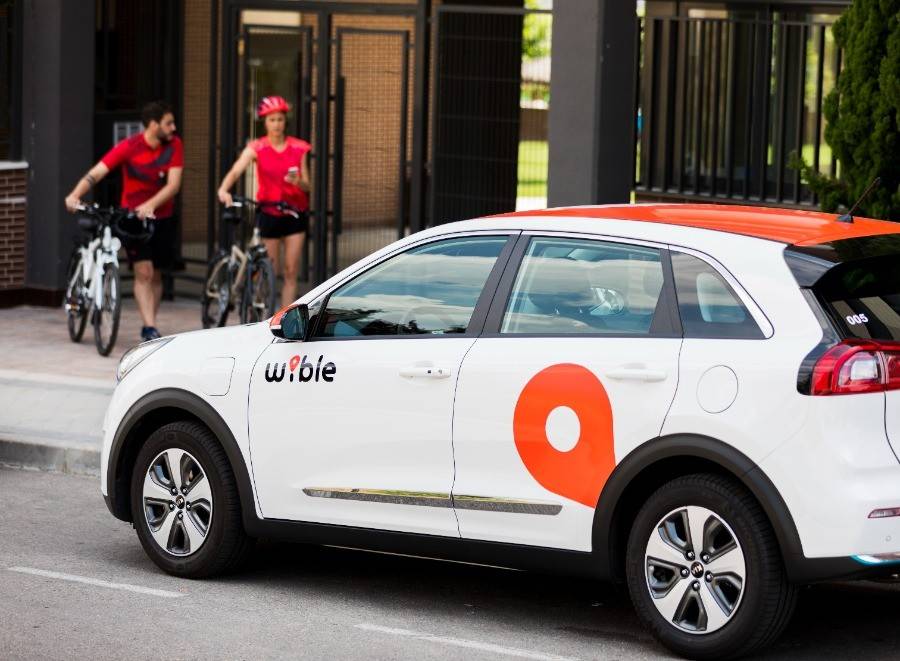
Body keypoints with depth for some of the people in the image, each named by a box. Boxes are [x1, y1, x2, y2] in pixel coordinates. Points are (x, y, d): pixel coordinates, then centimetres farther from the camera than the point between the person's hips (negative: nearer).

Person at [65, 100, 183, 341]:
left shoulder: (174, 145, -8)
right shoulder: (129, 147, -16)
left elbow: (173, 184, -16)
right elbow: (97, 172, -23)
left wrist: (151, 205, -32)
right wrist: (75, 195, -39)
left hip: (162, 218, 3)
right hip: (133, 216, -3)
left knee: (155, 275, 10)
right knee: (143, 272, -14)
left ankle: (148, 327, 22)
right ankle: (150, 328, -17)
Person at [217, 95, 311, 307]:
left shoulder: (298, 148, 1)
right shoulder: (257, 148, -5)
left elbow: (306, 186, 2)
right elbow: (236, 170, -21)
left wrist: (298, 182, -21)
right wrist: (224, 189, -41)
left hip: (295, 213, 2)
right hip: (268, 213, -2)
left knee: (291, 272, 0)